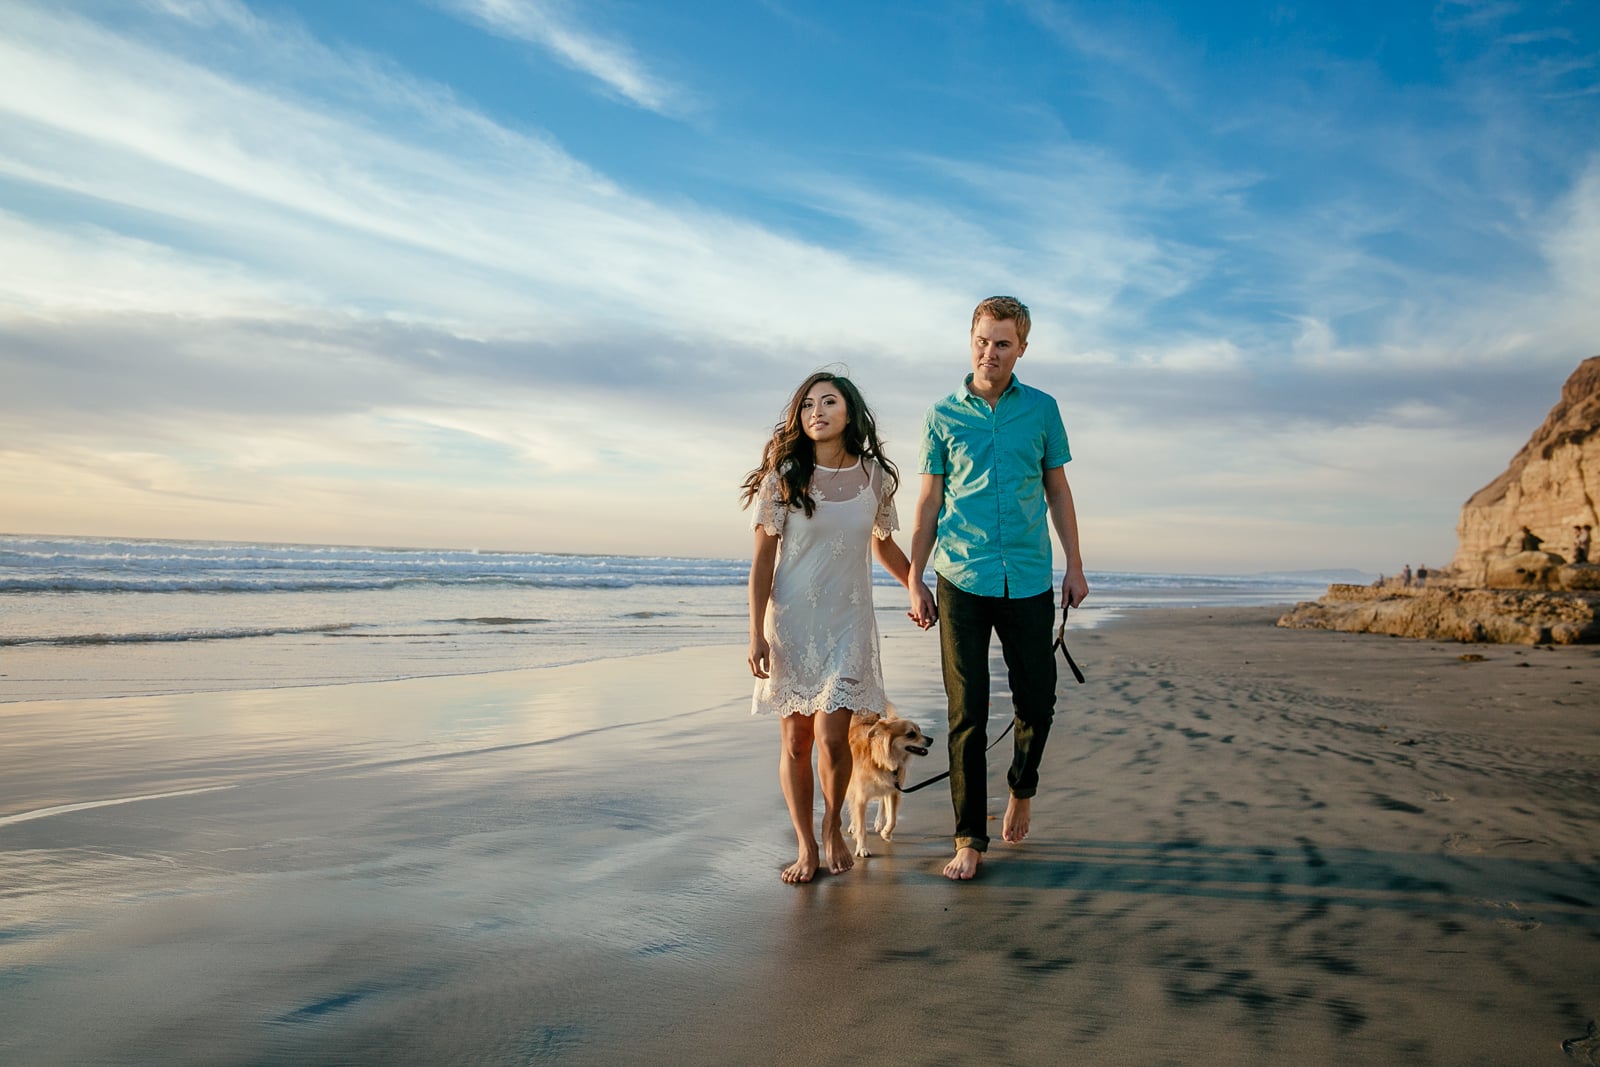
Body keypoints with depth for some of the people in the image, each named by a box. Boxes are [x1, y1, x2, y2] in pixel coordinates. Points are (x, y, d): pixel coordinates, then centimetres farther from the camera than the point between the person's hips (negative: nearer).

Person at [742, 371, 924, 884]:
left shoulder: (875, 476, 3)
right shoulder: (783, 477, -4)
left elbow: (885, 546, 19)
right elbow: (762, 560, -4)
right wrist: (756, 634, -8)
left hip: (848, 624, 1)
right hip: (790, 622, 0)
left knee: (832, 736, -9)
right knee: (795, 741, 4)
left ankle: (832, 828, 19)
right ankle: (806, 846, 21)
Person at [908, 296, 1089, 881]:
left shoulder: (1042, 409, 9)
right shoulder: (943, 415, 6)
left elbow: (1058, 491, 14)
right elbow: (928, 503, 8)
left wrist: (1075, 565, 8)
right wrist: (914, 581, 4)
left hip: (1028, 580, 1)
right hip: (961, 580, -1)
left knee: (1037, 701, 8)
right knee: (967, 712, 0)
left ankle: (1022, 789, 37)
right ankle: (970, 838, 8)